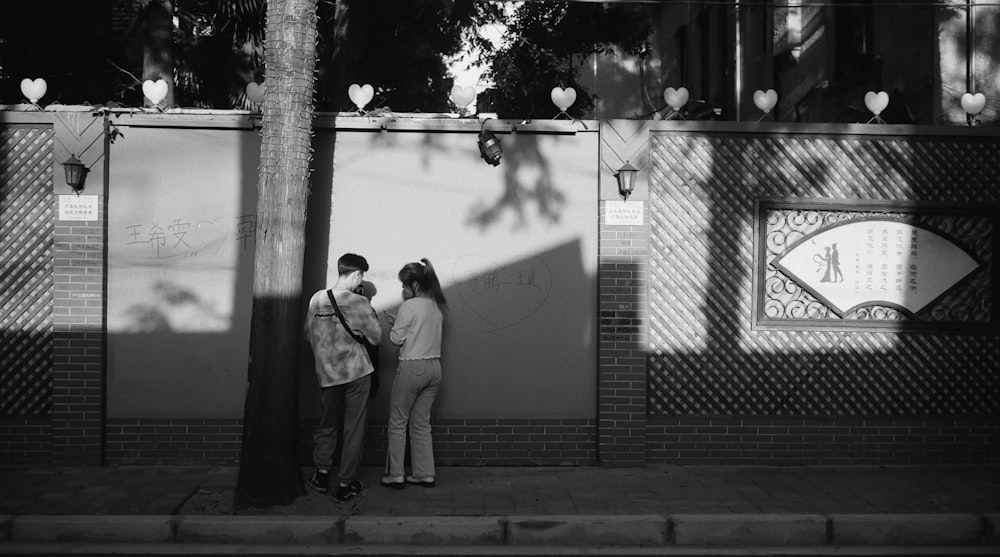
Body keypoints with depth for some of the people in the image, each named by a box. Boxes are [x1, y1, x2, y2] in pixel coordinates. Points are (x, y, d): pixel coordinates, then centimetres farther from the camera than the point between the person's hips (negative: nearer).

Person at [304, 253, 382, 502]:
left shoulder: (316, 299, 0)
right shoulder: (359, 303, -12)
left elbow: (309, 334, 10)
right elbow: (375, 338, -5)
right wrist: (372, 317, 11)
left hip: (327, 374, 4)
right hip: (356, 372, -3)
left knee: (327, 424, 20)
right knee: (353, 429, 5)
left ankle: (322, 474, 17)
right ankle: (345, 485, 10)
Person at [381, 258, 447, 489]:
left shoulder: (409, 306, -14)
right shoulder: (437, 306, 8)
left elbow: (397, 339, -11)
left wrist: (393, 325, 8)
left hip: (412, 368, -7)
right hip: (434, 367, 7)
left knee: (398, 422, 6)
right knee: (422, 423, 14)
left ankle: (395, 475, 8)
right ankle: (425, 474, 15)